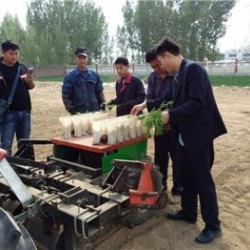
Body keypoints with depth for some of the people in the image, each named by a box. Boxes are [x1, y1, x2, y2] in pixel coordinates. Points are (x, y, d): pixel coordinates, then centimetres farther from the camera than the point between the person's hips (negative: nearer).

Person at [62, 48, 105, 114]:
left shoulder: (95, 75, 7)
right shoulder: (69, 76, -2)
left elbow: (99, 92, 11)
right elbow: (66, 96, -3)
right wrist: (72, 111, -13)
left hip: (95, 112, 3)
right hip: (78, 113, -3)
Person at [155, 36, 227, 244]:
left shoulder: (193, 68, -17)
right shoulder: (182, 72, 11)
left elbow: (197, 102, -25)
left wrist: (171, 114, -17)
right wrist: (170, 116, 6)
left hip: (199, 134, -9)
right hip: (187, 135, 9)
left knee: (203, 180, 1)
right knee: (187, 177, 19)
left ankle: (213, 226, 17)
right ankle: (188, 213, 36)